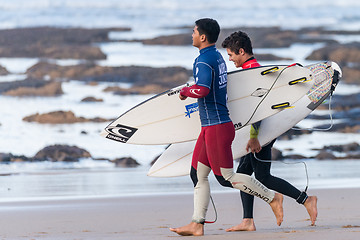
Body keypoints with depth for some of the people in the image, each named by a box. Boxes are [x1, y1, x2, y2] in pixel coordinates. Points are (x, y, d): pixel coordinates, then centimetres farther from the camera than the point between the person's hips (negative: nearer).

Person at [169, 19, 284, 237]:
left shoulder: (204, 61, -17)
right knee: (198, 174, 8)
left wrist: (184, 91, -14)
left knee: (226, 177, -4)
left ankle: (272, 197, 4)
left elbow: (202, 90, -32)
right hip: (210, 127, 10)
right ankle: (197, 224, 7)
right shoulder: (217, 57, 13)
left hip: (217, 127, -10)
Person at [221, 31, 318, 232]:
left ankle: (306, 199, -7)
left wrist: (253, 137, -26)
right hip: (261, 132, 11)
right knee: (243, 172, 8)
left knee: (263, 178, -9)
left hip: (261, 131, -11)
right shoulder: (254, 67, 18)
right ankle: (248, 221, 6)